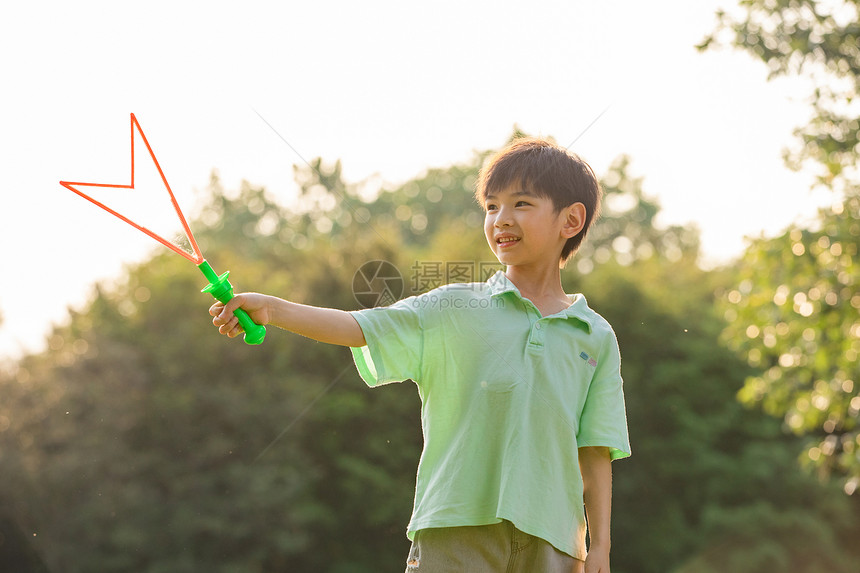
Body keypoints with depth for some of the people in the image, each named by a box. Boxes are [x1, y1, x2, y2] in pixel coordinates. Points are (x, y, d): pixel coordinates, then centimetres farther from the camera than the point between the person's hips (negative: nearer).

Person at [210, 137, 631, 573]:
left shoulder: (596, 337, 9)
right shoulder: (452, 310, 5)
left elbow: (594, 453, 8)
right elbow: (358, 328, -6)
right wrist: (271, 308, -19)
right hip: (457, 525, -1)